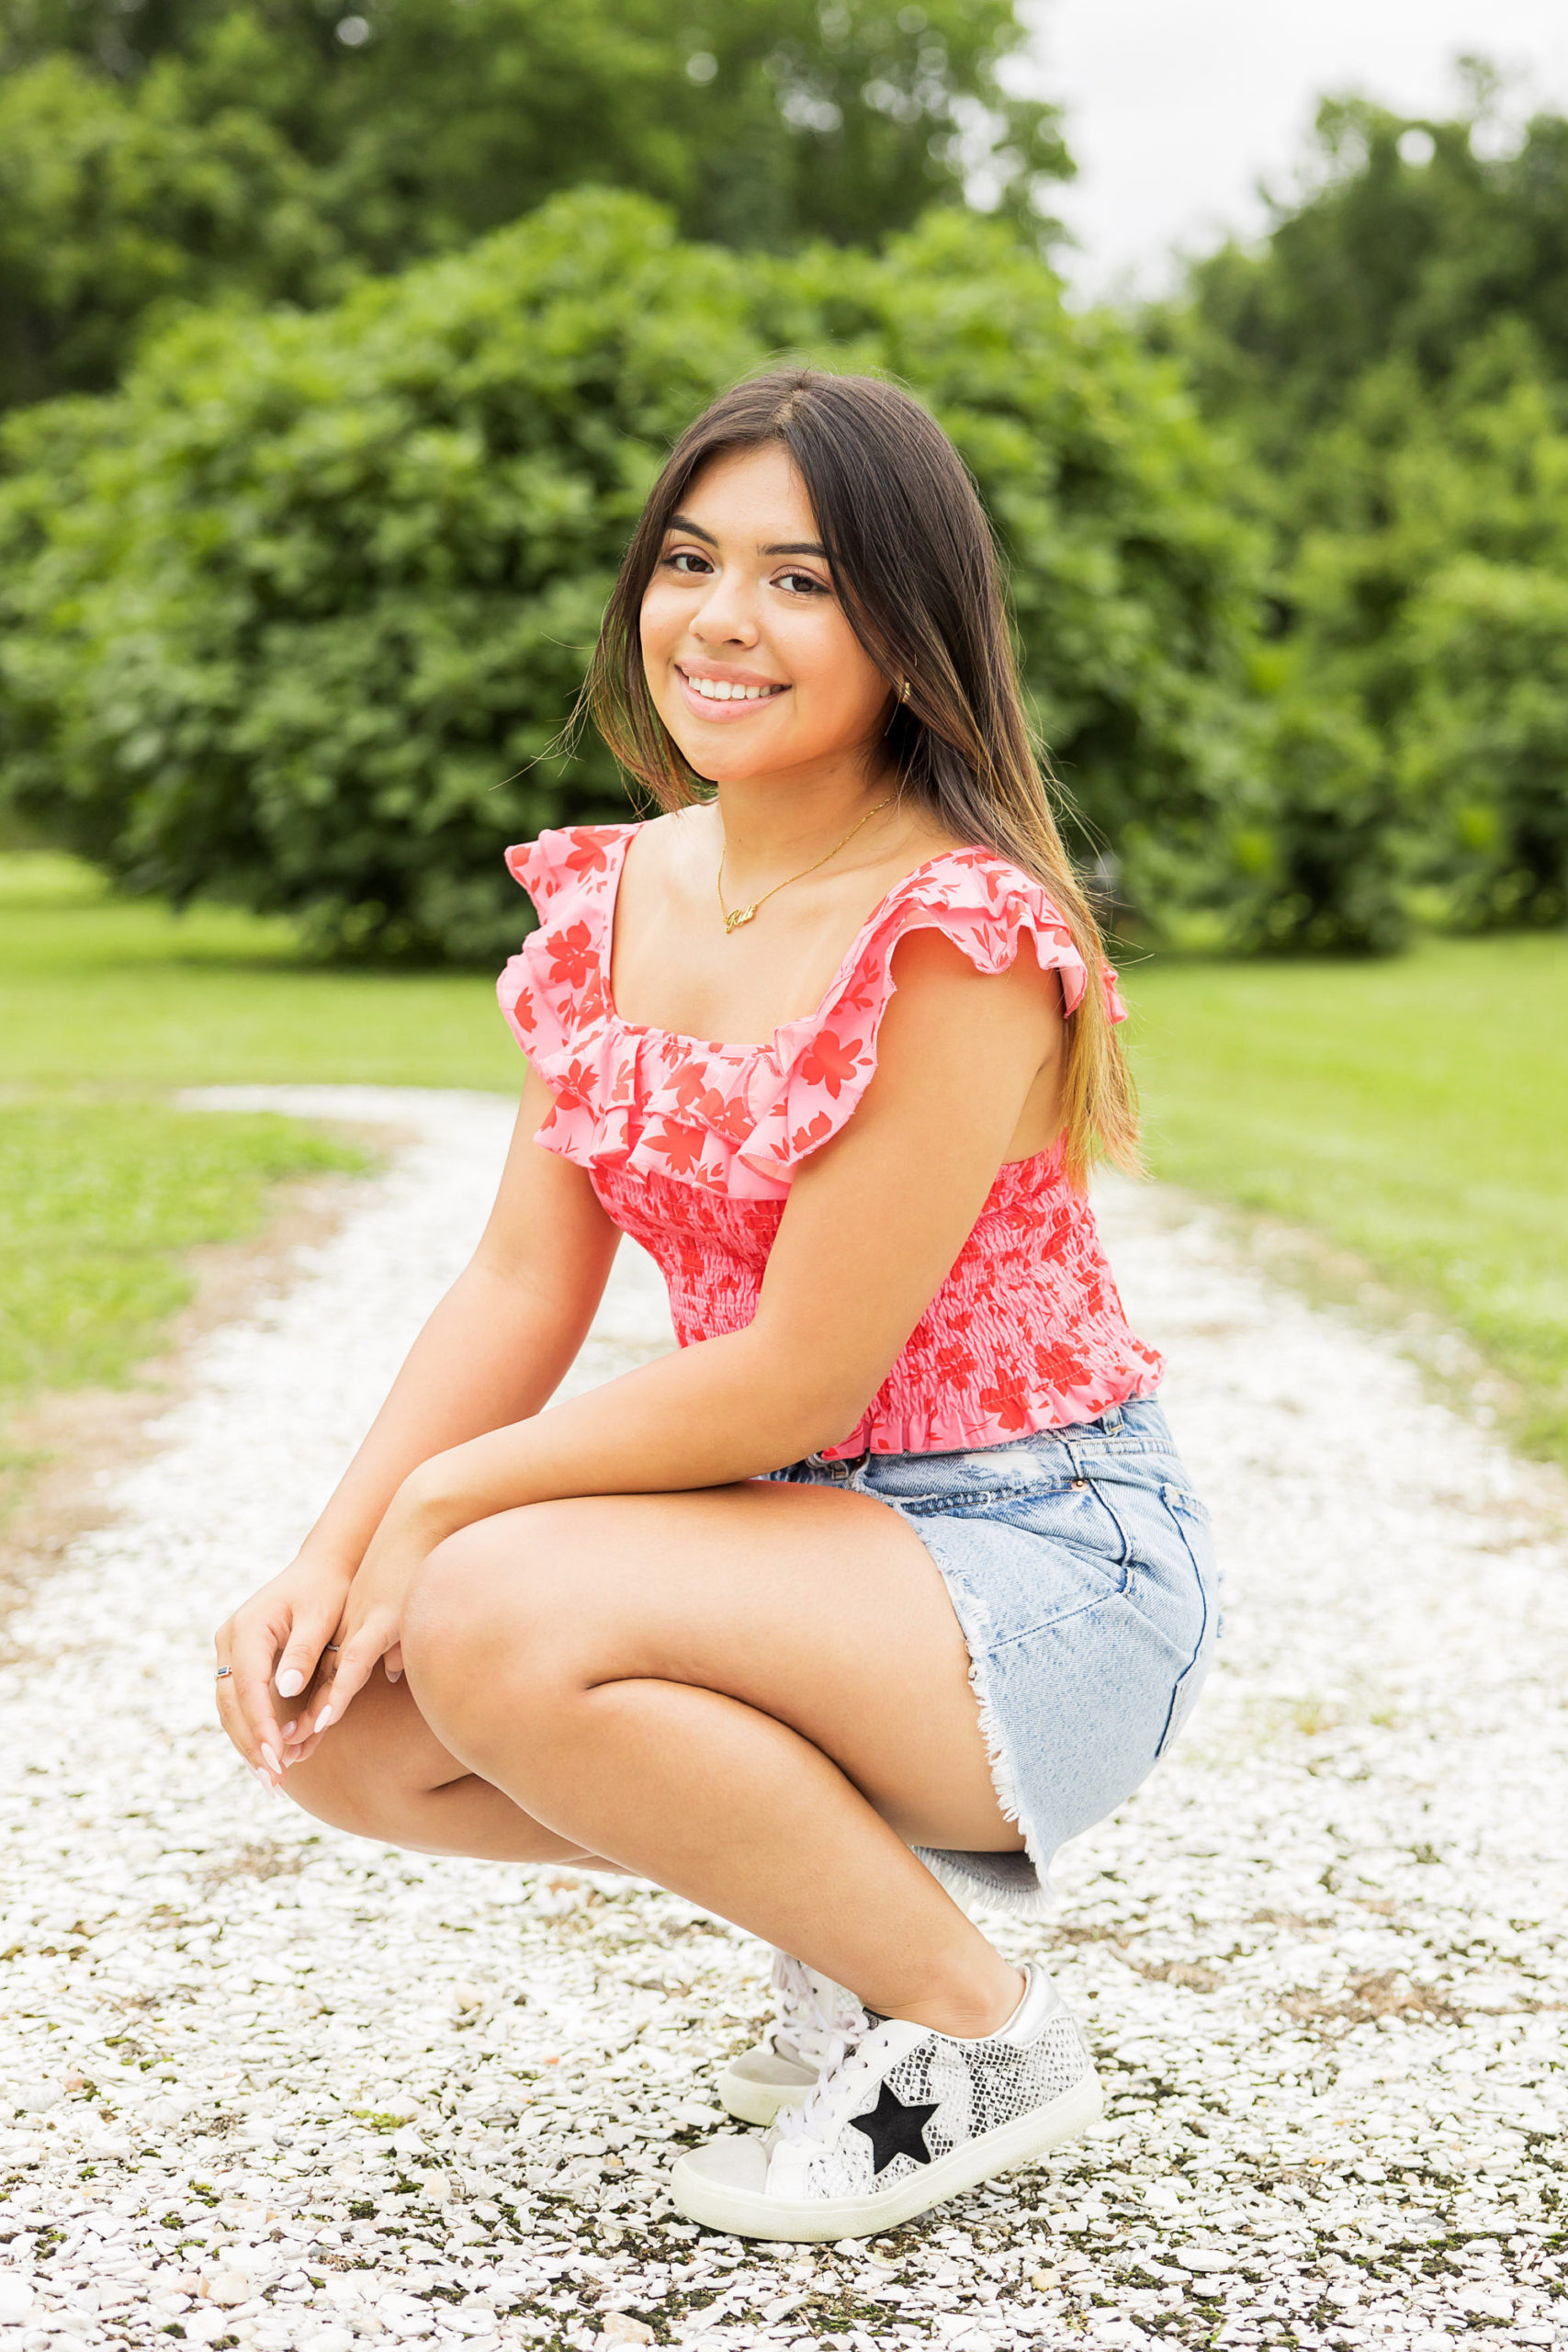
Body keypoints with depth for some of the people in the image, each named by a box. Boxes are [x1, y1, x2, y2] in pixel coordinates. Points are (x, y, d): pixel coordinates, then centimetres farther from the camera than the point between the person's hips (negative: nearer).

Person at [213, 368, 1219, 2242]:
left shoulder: (958, 937, -21)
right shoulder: (613, 897, 3)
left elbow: (799, 1378, -22)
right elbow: (520, 1286, 3)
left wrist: (443, 1501, -15)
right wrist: (334, 1550, -11)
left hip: (1038, 1570, -7)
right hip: (793, 1534, 8)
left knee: (498, 1620, -29)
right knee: (313, 1700, -8)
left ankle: (981, 2033, -7)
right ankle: (858, 1887, 9)